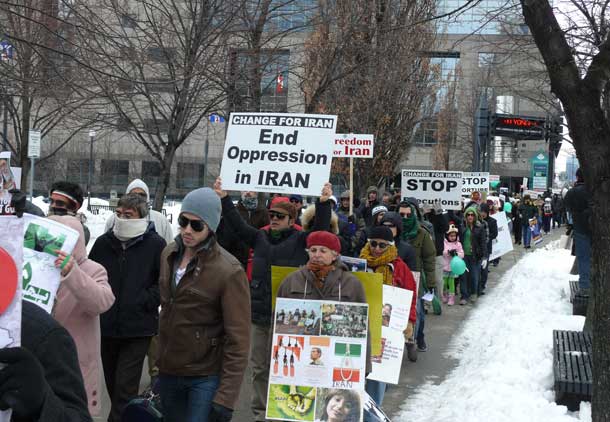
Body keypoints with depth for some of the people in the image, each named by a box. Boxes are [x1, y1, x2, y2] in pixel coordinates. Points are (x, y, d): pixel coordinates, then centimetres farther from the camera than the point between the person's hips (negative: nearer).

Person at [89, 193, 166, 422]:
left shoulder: (155, 245, -9)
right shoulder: (103, 242, 4)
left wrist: (145, 301, -13)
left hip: (137, 328, -5)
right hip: (105, 326, 5)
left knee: (125, 387, -5)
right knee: (112, 383, 17)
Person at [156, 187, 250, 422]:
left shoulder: (229, 271, -17)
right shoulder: (169, 254, 4)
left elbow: (238, 341, -18)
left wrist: (225, 398, -20)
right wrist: (161, 358, 16)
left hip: (205, 378, -6)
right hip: (168, 371, 6)